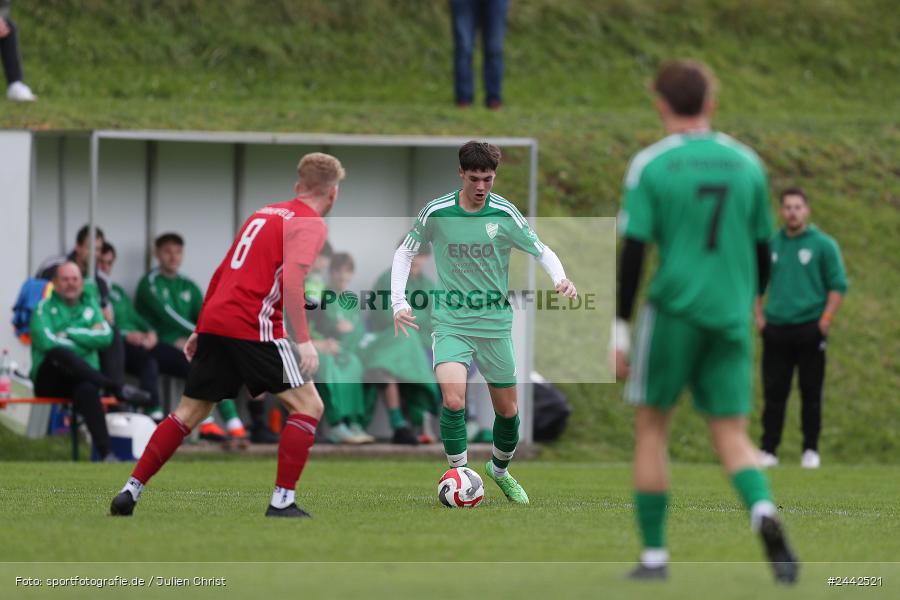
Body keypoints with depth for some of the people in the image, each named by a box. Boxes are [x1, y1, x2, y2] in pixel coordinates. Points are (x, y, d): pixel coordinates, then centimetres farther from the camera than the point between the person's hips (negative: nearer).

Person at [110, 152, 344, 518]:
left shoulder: (265, 213, 22)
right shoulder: (311, 225, -2)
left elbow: (222, 273, 24)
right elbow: (291, 277, -20)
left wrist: (200, 330, 29)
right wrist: (304, 340, -22)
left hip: (214, 322, 8)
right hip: (254, 328, -8)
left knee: (190, 412, 16)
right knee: (308, 406, 1)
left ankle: (130, 491, 13)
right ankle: (282, 501, -6)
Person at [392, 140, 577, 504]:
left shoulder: (505, 214, -6)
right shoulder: (436, 213, -6)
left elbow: (542, 251, 4)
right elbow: (405, 253, 7)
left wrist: (560, 278, -17)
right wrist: (399, 302, -5)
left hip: (495, 324, 2)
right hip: (451, 322, -2)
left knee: (508, 411, 11)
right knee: (453, 399, -24)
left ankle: (500, 470, 40)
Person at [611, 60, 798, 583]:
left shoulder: (650, 166, -5)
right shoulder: (746, 164, 6)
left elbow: (634, 252, -8)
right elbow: (764, 250, 12)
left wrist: (619, 329, -4)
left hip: (673, 312, -3)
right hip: (731, 316, 3)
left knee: (652, 426, 11)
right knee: (732, 434, 6)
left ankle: (654, 554, 12)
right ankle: (765, 512, -24)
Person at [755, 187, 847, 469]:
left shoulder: (823, 245, 1)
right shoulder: (771, 245, 11)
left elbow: (838, 285, 0)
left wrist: (825, 320, -9)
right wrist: (759, 316, 8)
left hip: (810, 329, -3)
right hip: (775, 329, 3)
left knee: (811, 393, -1)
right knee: (774, 393, 1)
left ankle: (811, 451, 6)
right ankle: (768, 450, 4)